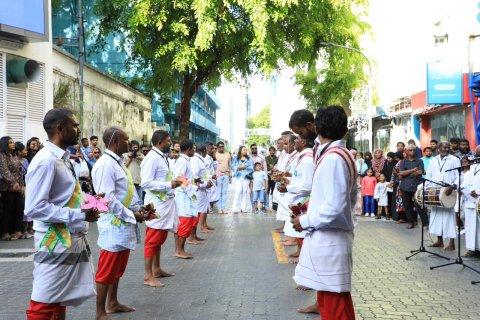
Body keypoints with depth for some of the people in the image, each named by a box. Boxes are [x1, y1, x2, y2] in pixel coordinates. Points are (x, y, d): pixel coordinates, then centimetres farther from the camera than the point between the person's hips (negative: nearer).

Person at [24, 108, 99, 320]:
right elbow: (35, 208, -24)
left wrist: (87, 203, 6)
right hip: (56, 244, -9)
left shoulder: (62, 159, 11)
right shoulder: (46, 161, -17)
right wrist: (80, 215, -21)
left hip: (71, 242, 9)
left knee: (61, 302, 18)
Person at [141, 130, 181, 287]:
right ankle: (148, 276, 0)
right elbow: (146, 183, -23)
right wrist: (169, 185, -22)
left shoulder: (163, 157, 12)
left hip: (165, 203, 10)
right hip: (156, 204, -10)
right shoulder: (152, 158, -17)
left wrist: (173, 183, 4)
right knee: (153, 239, -5)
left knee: (160, 238, 18)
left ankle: (156, 269, 29)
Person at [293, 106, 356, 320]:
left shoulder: (331, 158, -18)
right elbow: (351, 197, 20)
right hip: (327, 239, 10)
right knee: (330, 298, 19)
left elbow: (334, 206, -24)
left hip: (328, 241, -10)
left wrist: (306, 221, -11)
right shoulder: (343, 156, 11)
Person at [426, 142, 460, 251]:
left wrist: (452, 186, -22)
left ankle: (452, 243, -2)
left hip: (448, 193, -5)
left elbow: (459, 176, -7)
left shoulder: (455, 160, 1)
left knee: (449, 215, -6)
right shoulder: (433, 161, 15)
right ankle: (439, 241, 18)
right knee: (436, 215, 8)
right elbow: (429, 176, 17)